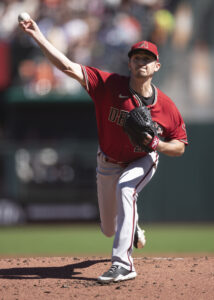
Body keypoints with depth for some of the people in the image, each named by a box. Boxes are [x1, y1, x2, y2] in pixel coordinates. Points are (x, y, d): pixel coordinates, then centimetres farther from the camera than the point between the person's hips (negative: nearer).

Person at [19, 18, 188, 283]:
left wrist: (156, 144, -30)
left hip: (142, 162, -2)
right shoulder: (110, 85, -24)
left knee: (125, 189, -37)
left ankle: (123, 264, -37)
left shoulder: (166, 106, -21)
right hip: (109, 163, 2)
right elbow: (68, 67, -31)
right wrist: (37, 36, -40)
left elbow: (180, 147, -9)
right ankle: (132, 227, 57)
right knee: (109, 229, 15)